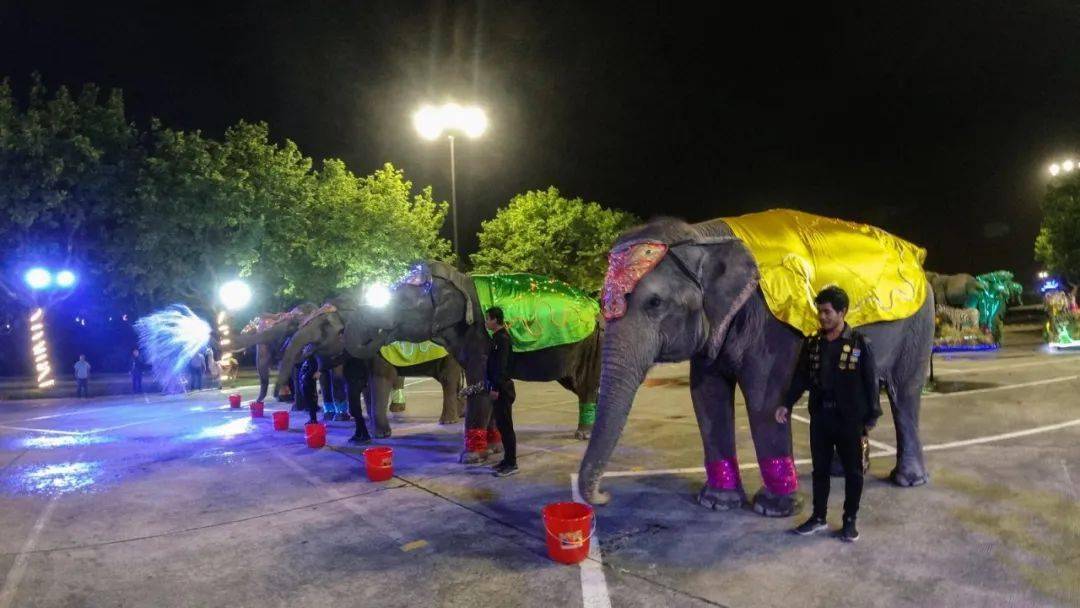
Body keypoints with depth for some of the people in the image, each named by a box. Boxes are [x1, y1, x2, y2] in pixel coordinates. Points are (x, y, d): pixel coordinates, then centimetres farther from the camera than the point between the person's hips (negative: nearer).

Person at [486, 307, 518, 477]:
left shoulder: (502, 338, -15)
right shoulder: (497, 337, 15)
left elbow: (501, 365, -21)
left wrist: (496, 388, -22)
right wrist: (492, 386, 20)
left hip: (502, 389, -10)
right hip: (498, 388, 10)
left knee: (505, 425, -6)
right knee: (501, 424, 14)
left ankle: (511, 463, 0)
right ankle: (507, 460, 21)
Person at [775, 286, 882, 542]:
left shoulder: (859, 344, -8)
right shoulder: (812, 344, 3)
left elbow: (871, 382, -5)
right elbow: (801, 378, 8)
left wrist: (872, 416, -6)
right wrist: (787, 404, 0)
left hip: (849, 419, -3)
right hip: (819, 417, 4)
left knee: (853, 471, 9)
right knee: (820, 469, 13)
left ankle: (850, 520, 24)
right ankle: (818, 517, 26)